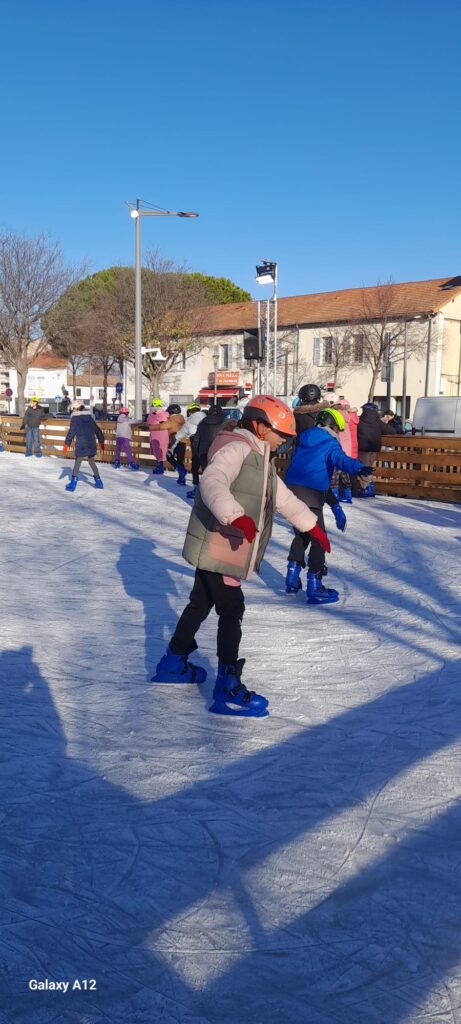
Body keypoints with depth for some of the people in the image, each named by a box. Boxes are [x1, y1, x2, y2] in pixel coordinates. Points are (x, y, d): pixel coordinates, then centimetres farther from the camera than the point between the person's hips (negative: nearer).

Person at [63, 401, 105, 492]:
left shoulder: (75, 418, -3)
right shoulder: (90, 417, 13)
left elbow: (71, 431, -10)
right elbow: (97, 430, 19)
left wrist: (67, 444, -9)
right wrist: (101, 441, 28)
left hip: (81, 444, -5)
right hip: (91, 443, 5)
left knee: (77, 462, 1)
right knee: (91, 461, 19)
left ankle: (73, 482, -5)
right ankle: (98, 481, 22)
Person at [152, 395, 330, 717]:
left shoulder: (261, 460, 18)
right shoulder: (236, 448, -16)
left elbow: (284, 498, 28)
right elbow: (212, 483, -34)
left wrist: (312, 525, 32)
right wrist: (237, 516, -47)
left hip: (223, 550, 10)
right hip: (216, 546, -10)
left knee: (201, 604, 20)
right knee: (231, 610, -9)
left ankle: (173, 663, 36)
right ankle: (228, 690, -4)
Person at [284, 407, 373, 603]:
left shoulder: (304, 441, 20)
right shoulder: (329, 443, -2)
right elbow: (341, 460, -23)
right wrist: (358, 468, -42)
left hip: (291, 489, 8)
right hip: (311, 494, -8)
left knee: (301, 535, 25)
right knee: (319, 539, 1)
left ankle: (292, 579, 28)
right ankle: (314, 589, 0)